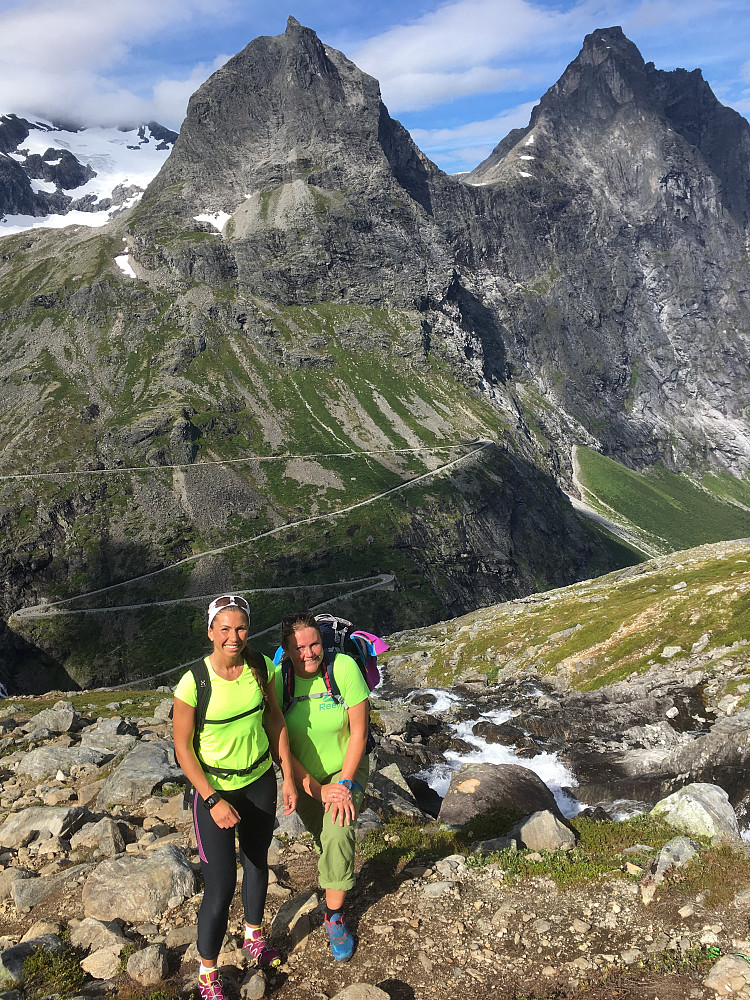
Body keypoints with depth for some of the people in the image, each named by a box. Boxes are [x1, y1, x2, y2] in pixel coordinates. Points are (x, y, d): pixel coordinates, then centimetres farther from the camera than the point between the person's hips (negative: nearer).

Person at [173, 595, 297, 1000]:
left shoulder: (261, 667, -12)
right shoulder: (193, 683, -24)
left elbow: (275, 720, 2)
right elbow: (183, 749, -15)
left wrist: (288, 777, 1)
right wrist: (213, 801, -18)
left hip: (260, 782, 5)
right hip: (213, 788, -4)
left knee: (257, 861, 23)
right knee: (220, 886, -5)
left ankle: (254, 937, 48)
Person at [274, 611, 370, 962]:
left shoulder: (343, 667, -25)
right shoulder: (278, 680, -22)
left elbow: (359, 732, -18)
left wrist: (344, 783, -21)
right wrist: (318, 790, -20)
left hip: (346, 768, -2)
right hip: (303, 774, 2)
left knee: (338, 834, -19)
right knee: (321, 835, 20)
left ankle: (334, 918, 1)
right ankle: (335, 864, 55)